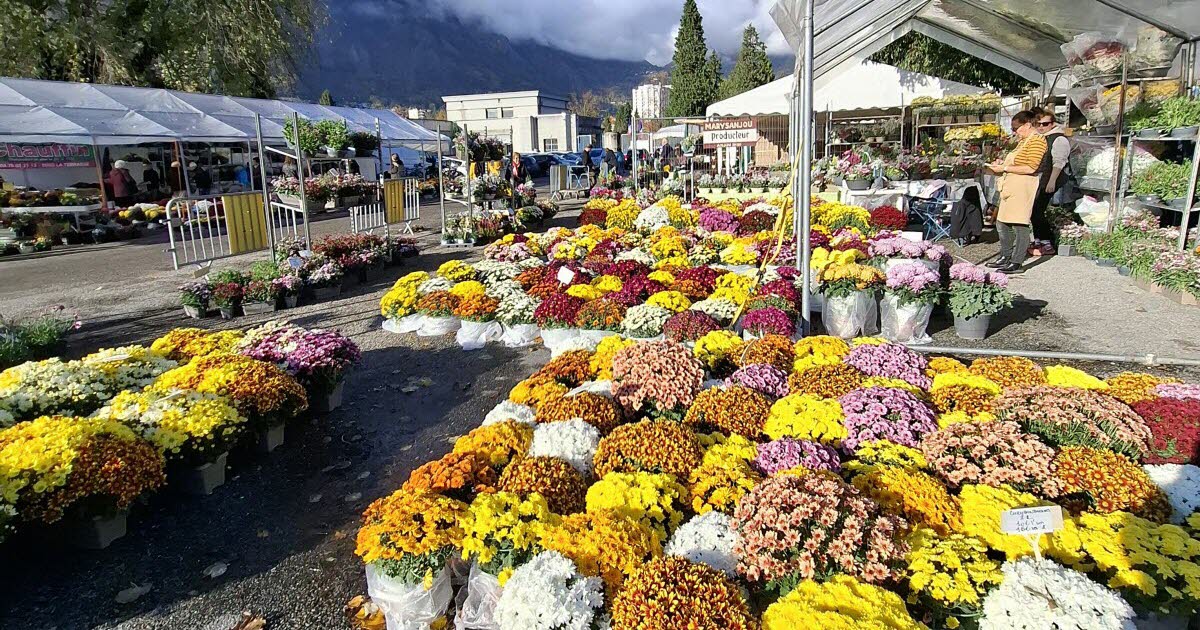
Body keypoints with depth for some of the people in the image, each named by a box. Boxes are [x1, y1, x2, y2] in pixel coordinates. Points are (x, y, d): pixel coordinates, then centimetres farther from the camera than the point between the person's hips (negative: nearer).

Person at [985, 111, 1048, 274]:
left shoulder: (1037, 140, -9)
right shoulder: (1023, 141, 19)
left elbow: (1031, 168, -18)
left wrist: (1005, 168, -16)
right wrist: (1001, 164, 9)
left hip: (1024, 187, -10)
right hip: (1011, 187, 10)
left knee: (1019, 224, -7)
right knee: (1001, 224, 12)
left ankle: (1016, 263, -3)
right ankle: (1005, 257, 24)